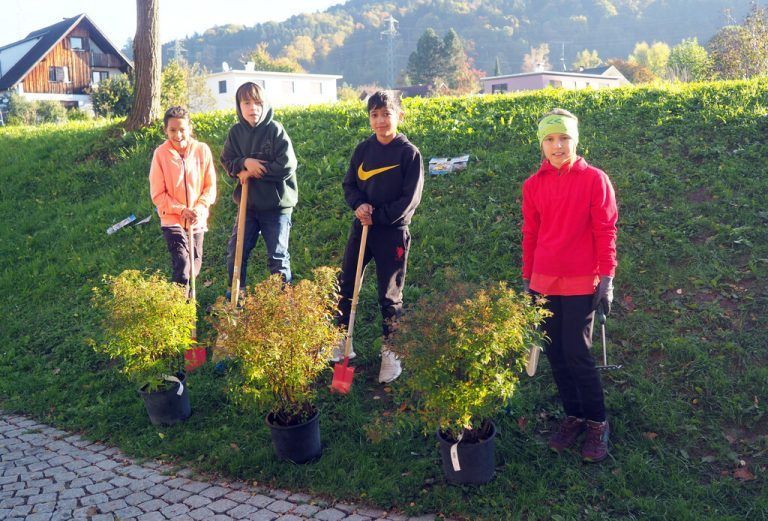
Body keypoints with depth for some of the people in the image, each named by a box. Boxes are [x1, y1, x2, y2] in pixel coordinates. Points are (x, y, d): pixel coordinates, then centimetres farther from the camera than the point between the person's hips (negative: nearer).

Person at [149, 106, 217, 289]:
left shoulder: (202, 150, -5)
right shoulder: (161, 153, -9)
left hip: (197, 219, 3)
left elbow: (210, 185, 0)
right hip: (172, 219, -3)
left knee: (195, 263, 13)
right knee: (182, 264, -15)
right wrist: (181, 210, -16)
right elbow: (158, 193, -7)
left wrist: (201, 206, -16)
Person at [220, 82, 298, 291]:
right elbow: (226, 161, 5)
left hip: (277, 205, -5)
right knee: (235, 253, 10)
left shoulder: (275, 130, -11)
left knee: (277, 257, 4)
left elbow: (287, 165, -18)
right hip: (247, 204, 5)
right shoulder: (236, 132, 3)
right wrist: (245, 162, -17)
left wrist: (253, 172, -14)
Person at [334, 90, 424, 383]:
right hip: (361, 227, 5)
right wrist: (358, 205, -12)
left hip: (392, 232, -4)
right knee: (345, 285, 10)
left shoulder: (410, 153, -8)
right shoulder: (363, 149, 5)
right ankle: (341, 342, 26)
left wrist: (378, 216, -16)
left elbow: (410, 199, -12)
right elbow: (349, 184, 8)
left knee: (389, 296, 3)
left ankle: (391, 353, 18)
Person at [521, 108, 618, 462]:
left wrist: (606, 278, -9)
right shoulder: (533, 185, 5)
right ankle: (574, 416, 25)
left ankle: (597, 423, 14)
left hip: (580, 283, -4)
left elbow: (605, 231, -5)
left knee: (577, 354, -4)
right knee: (555, 353, 9)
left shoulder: (594, 179, -5)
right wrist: (527, 279, 11)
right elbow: (530, 234, 10)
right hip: (544, 283, 4)